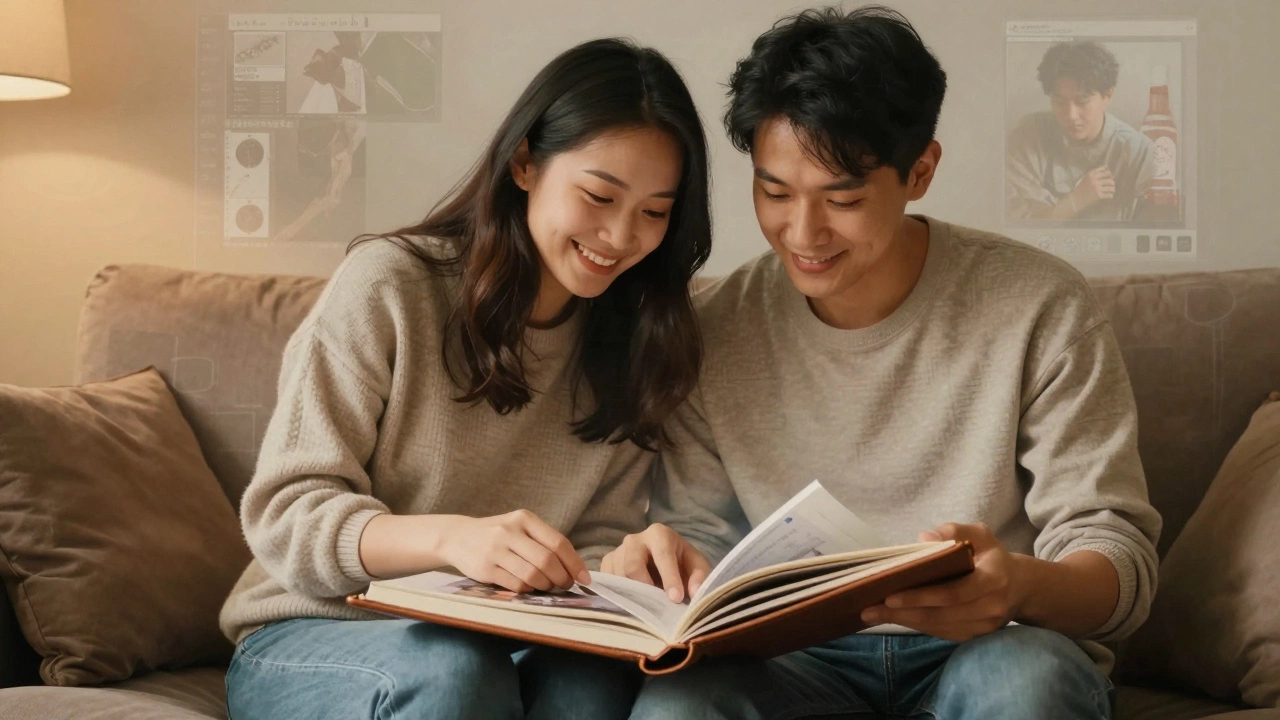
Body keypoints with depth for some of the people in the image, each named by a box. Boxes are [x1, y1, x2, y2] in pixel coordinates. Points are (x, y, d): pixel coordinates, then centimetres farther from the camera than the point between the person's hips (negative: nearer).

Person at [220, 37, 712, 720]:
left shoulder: (636, 337, 4)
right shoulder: (388, 286, -10)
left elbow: (603, 536, 4)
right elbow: (284, 511, -14)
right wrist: (449, 537, -32)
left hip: (500, 645, 4)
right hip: (314, 640, -3)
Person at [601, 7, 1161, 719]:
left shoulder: (1040, 309, -6)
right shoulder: (716, 331, 2)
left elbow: (1118, 555, -7)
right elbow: (703, 535, 7)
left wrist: (1021, 586, -32)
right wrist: (667, 569, -19)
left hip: (988, 646, 0)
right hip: (802, 661, 1)